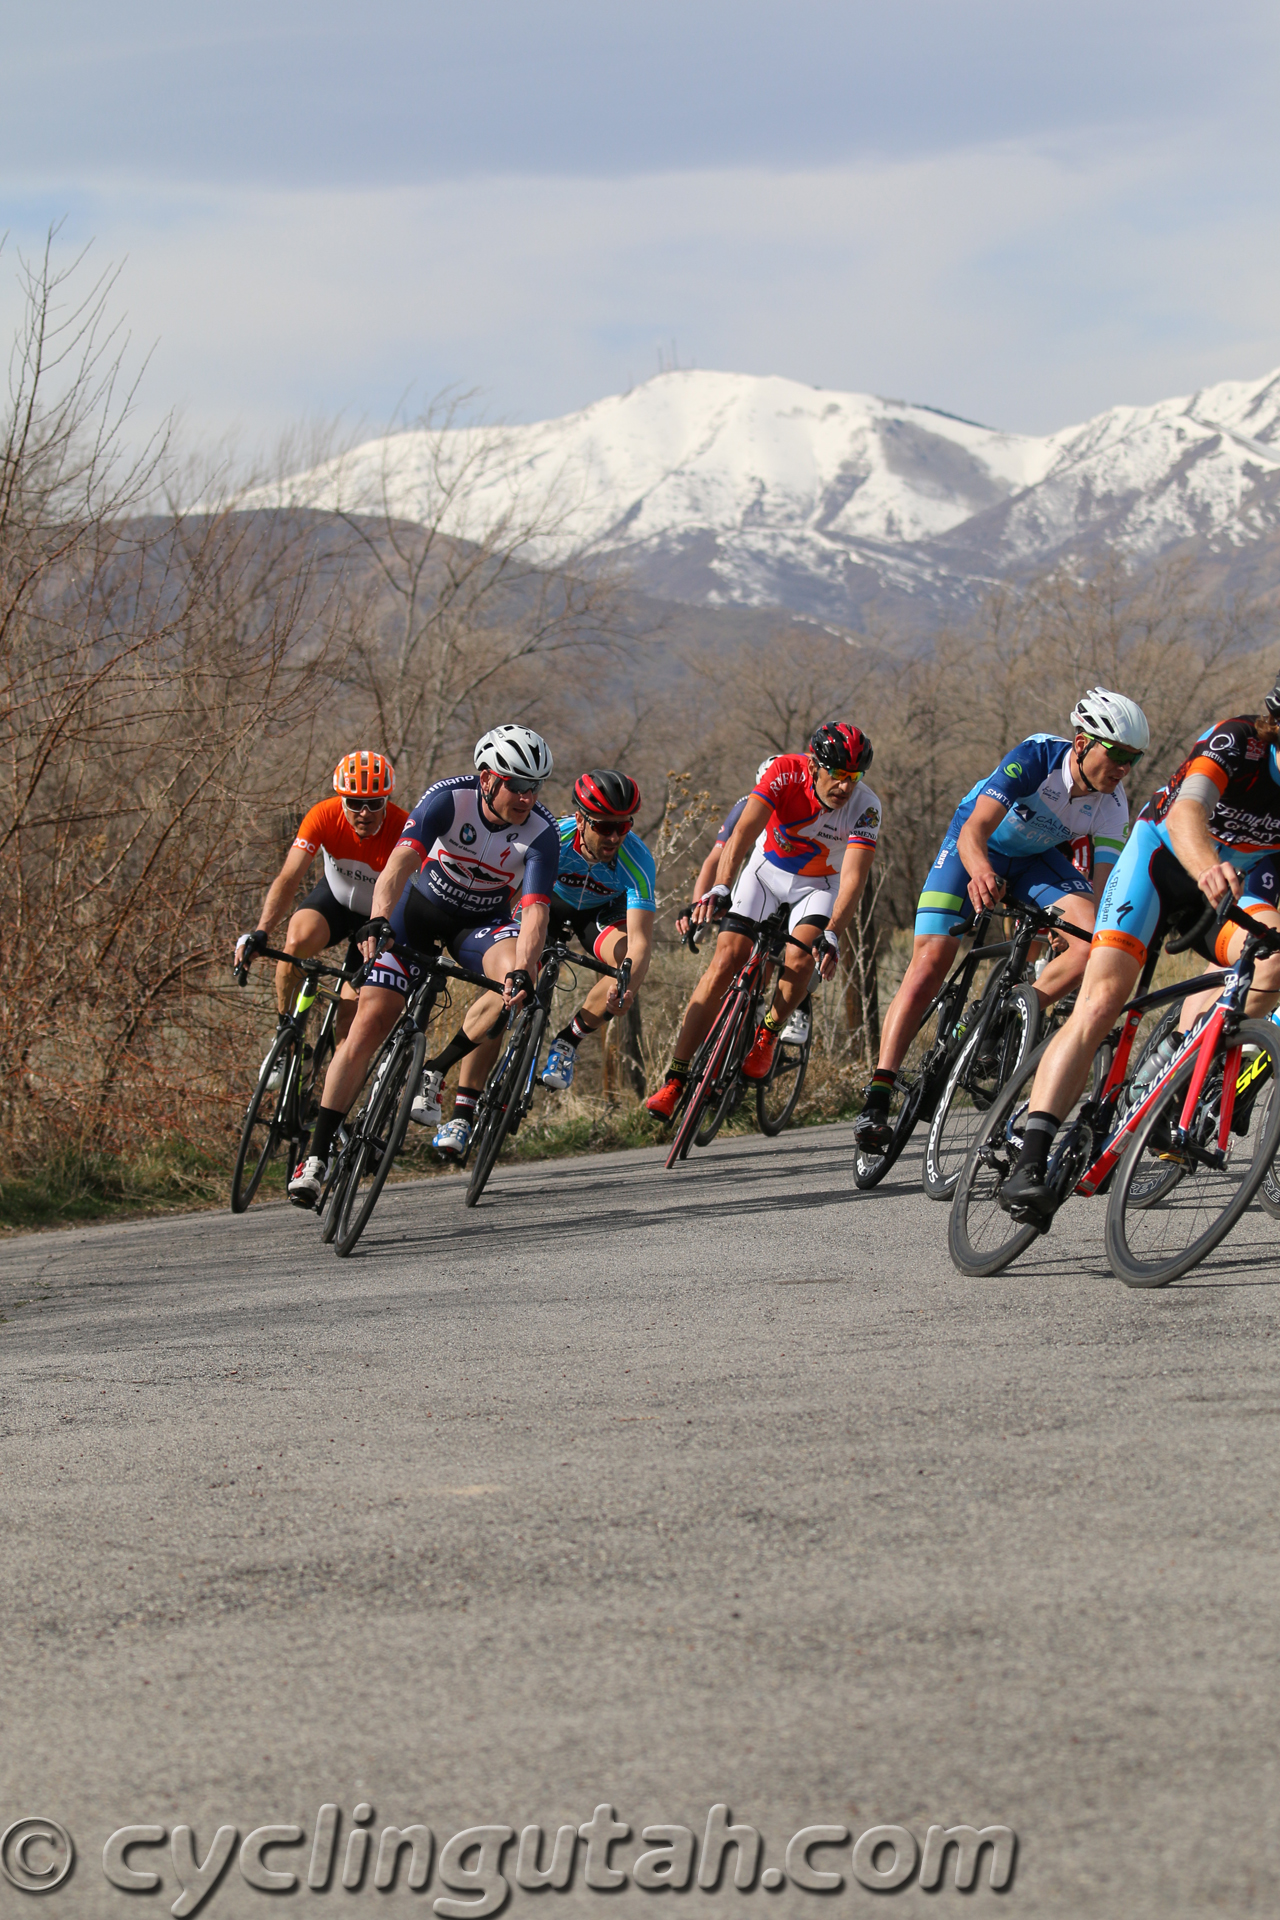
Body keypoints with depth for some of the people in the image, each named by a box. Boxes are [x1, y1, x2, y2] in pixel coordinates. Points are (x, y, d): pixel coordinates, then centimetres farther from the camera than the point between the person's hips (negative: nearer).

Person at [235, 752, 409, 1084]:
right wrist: (261, 932, -47)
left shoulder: (403, 829, -32)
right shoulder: (325, 816, -28)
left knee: (352, 1011, -11)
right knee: (297, 941, -32)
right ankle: (284, 1029, -11)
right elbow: (289, 878, -33)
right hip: (335, 897, 1)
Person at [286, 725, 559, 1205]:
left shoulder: (541, 833, -24)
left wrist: (521, 972, -50)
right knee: (371, 1021, -13)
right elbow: (400, 863, -40)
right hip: (420, 908, -1)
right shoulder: (449, 799, -28)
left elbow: (535, 910, -33)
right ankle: (316, 1155, -8)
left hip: (480, 921, 1)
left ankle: (438, 1072, -14)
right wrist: (378, 922, -57)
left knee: (518, 978, -32)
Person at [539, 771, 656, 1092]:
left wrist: (626, 987, -60)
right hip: (552, 900, 0)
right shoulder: (554, 837, -35)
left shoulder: (638, 862, -35)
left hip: (602, 910, 0)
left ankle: (568, 1041, -8)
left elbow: (640, 942, -40)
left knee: (631, 963, -28)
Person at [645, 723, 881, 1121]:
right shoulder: (786, 772, -28)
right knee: (725, 962, -15)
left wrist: (832, 936, -49)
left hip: (818, 885, 0)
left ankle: (767, 1036, -1)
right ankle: (675, 1083, -15)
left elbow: (853, 878, -34)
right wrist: (720, 887, -52)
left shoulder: (865, 808, -27)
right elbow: (744, 831, -37)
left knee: (800, 959, -29)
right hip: (767, 869, 0)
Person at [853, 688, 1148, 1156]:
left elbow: (1105, 881, -25)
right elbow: (974, 830, -40)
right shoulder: (1037, 758, -32)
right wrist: (981, 872, -62)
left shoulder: (1112, 802, -20)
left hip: (1038, 859, 4)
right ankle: (878, 1096, -18)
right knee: (930, 962, -19)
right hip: (977, 848, -4)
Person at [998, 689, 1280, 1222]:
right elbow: (1187, 813, -47)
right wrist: (1209, 871, -68)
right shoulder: (1237, 742, -29)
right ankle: (1030, 1163, -26)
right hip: (1161, 856, -3)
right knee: (1102, 998, -21)